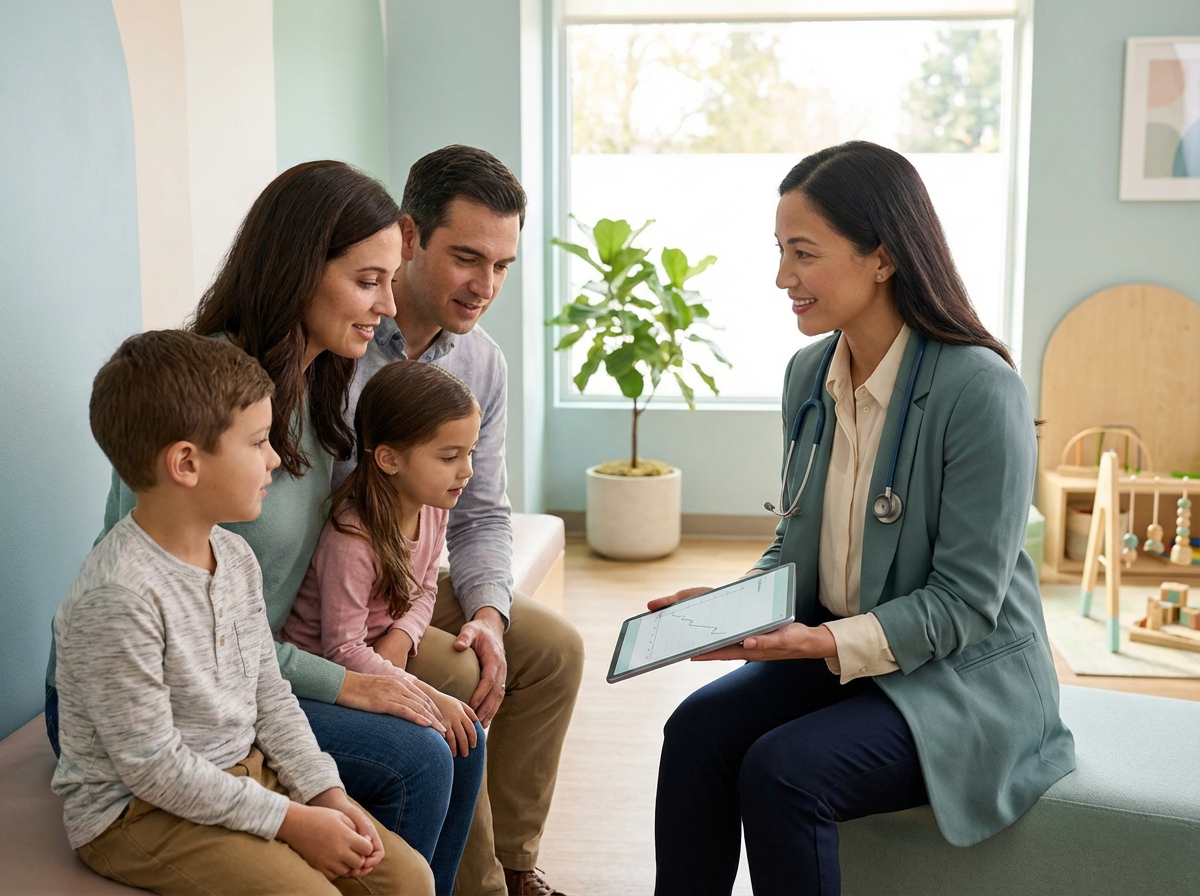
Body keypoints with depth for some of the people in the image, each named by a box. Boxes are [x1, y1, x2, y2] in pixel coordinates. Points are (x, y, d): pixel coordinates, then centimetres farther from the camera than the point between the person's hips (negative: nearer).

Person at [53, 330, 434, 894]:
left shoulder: (236, 557, 3)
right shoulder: (116, 597, -25)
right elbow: (151, 764, -23)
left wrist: (326, 793, -1)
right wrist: (289, 821, -19)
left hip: (245, 774, 8)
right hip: (138, 811, -8)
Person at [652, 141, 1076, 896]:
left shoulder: (979, 389, -20)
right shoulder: (810, 373, 2)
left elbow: (965, 602, -18)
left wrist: (829, 643, -28)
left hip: (965, 678, -6)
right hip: (834, 651, 6)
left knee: (782, 771, -27)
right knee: (698, 729, -19)